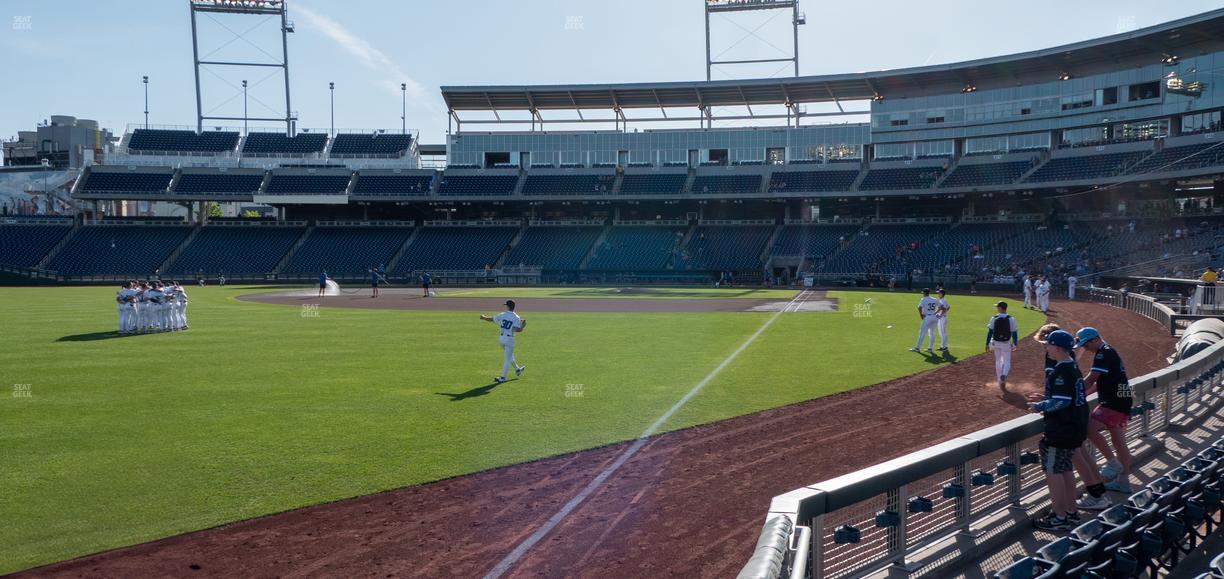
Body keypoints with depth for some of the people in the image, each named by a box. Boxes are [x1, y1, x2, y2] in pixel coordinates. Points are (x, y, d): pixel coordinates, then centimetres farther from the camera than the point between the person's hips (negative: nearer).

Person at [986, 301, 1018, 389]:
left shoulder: (994, 318, -8)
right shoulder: (1011, 319, -8)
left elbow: (990, 332, -7)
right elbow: (1014, 333, -3)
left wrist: (987, 343, -1)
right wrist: (1015, 344, 10)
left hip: (995, 343, 1)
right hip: (1006, 344, -1)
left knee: (998, 361, 17)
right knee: (1007, 362, 9)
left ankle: (1000, 382, 20)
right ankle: (1004, 375, -20)